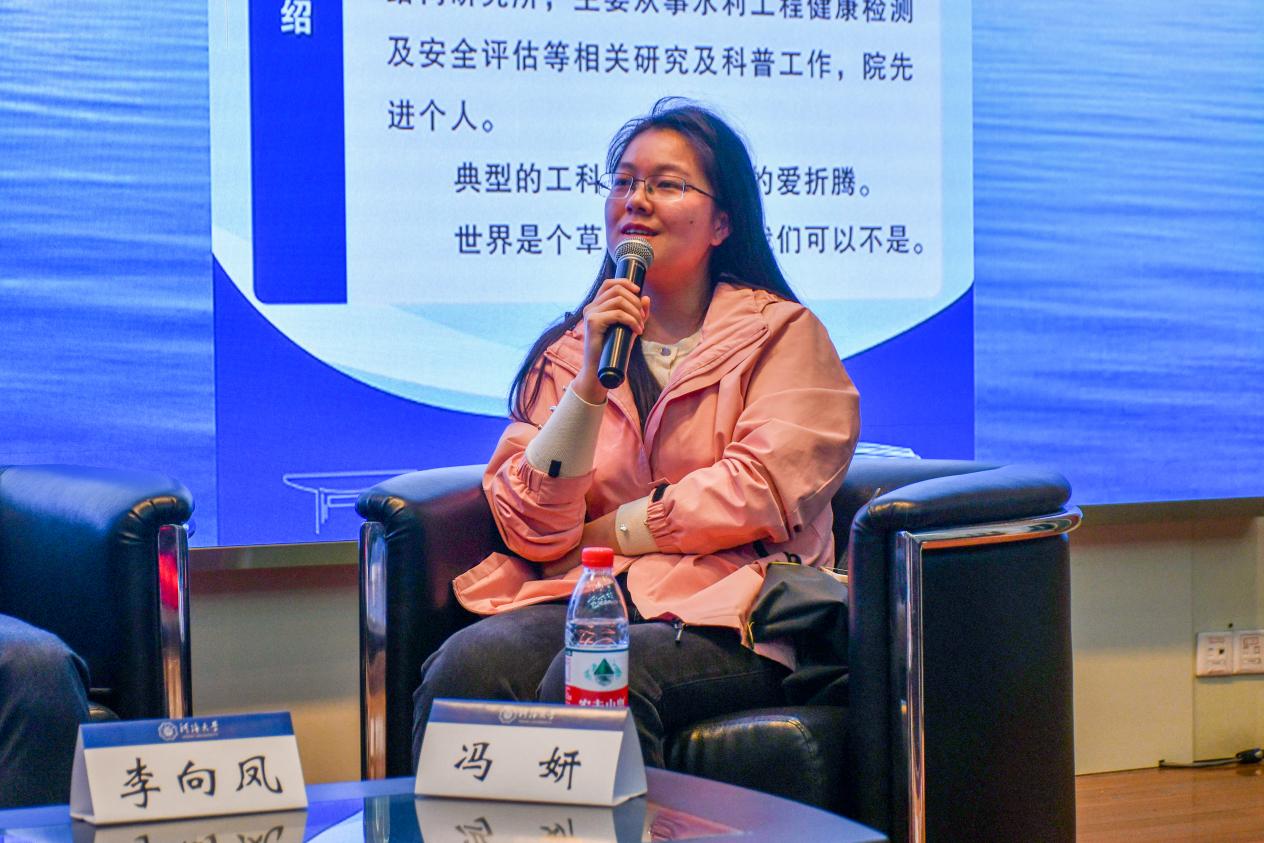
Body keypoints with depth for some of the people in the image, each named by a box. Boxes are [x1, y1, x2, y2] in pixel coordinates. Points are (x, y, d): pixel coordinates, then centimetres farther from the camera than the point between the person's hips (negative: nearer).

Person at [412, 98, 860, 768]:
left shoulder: (782, 333, 10)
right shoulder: (566, 351, 18)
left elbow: (763, 491, -4)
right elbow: (531, 530, 4)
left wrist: (608, 530, 1)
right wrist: (592, 379, -6)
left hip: (723, 613, -3)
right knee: (469, 663, -29)